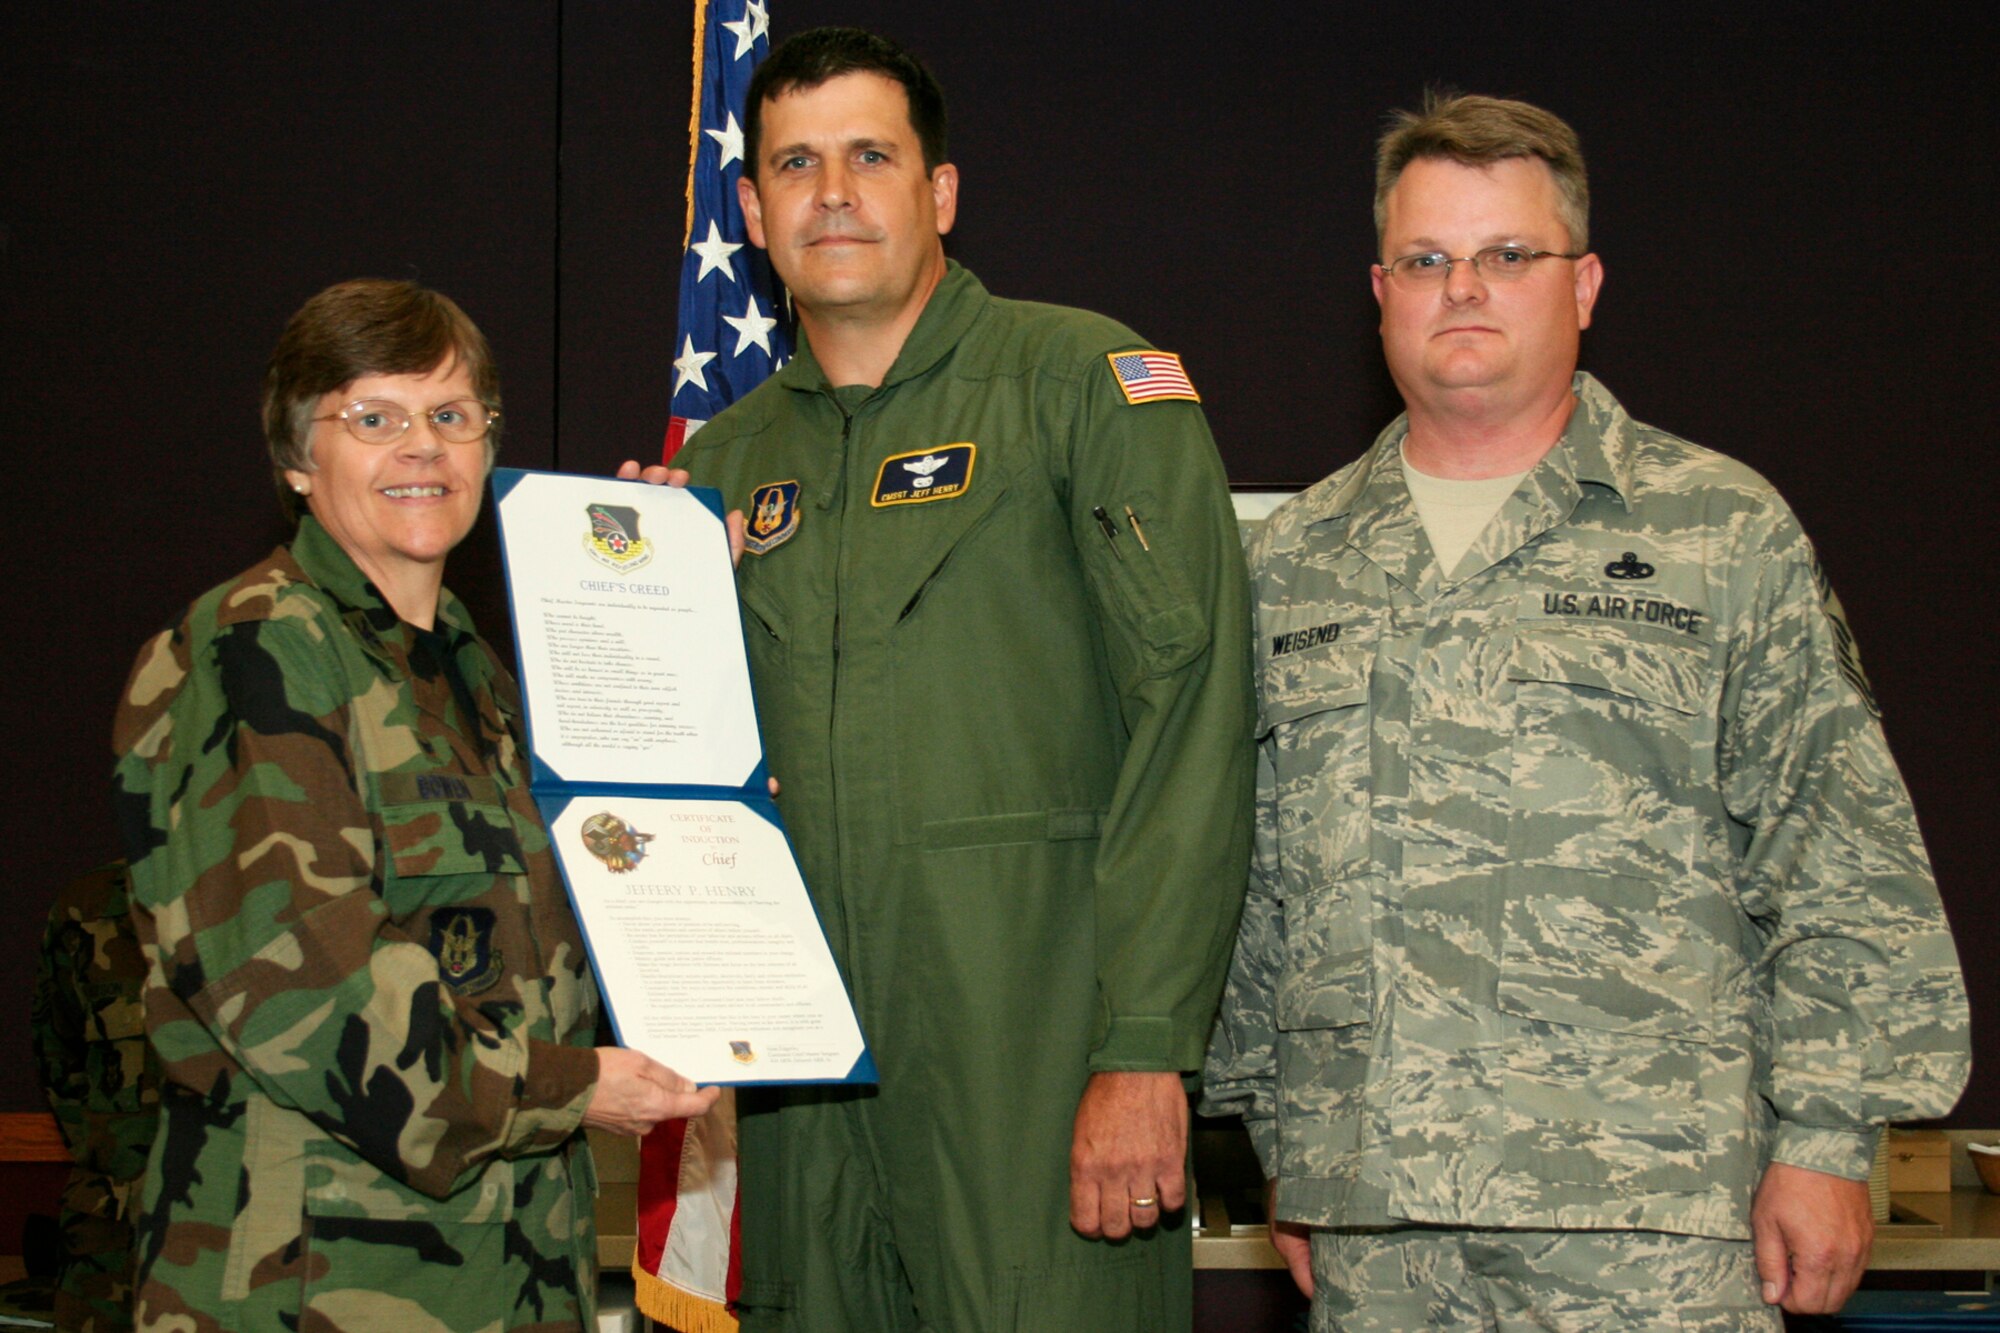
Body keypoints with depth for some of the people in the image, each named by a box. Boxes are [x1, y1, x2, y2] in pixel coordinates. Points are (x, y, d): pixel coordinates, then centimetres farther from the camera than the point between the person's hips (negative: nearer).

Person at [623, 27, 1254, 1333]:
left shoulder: (1083, 380, -1)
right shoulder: (727, 460, 16)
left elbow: (1192, 716, -10)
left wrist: (1145, 1048, -17)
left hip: (1036, 1053, -5)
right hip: (808, 1086, 5)